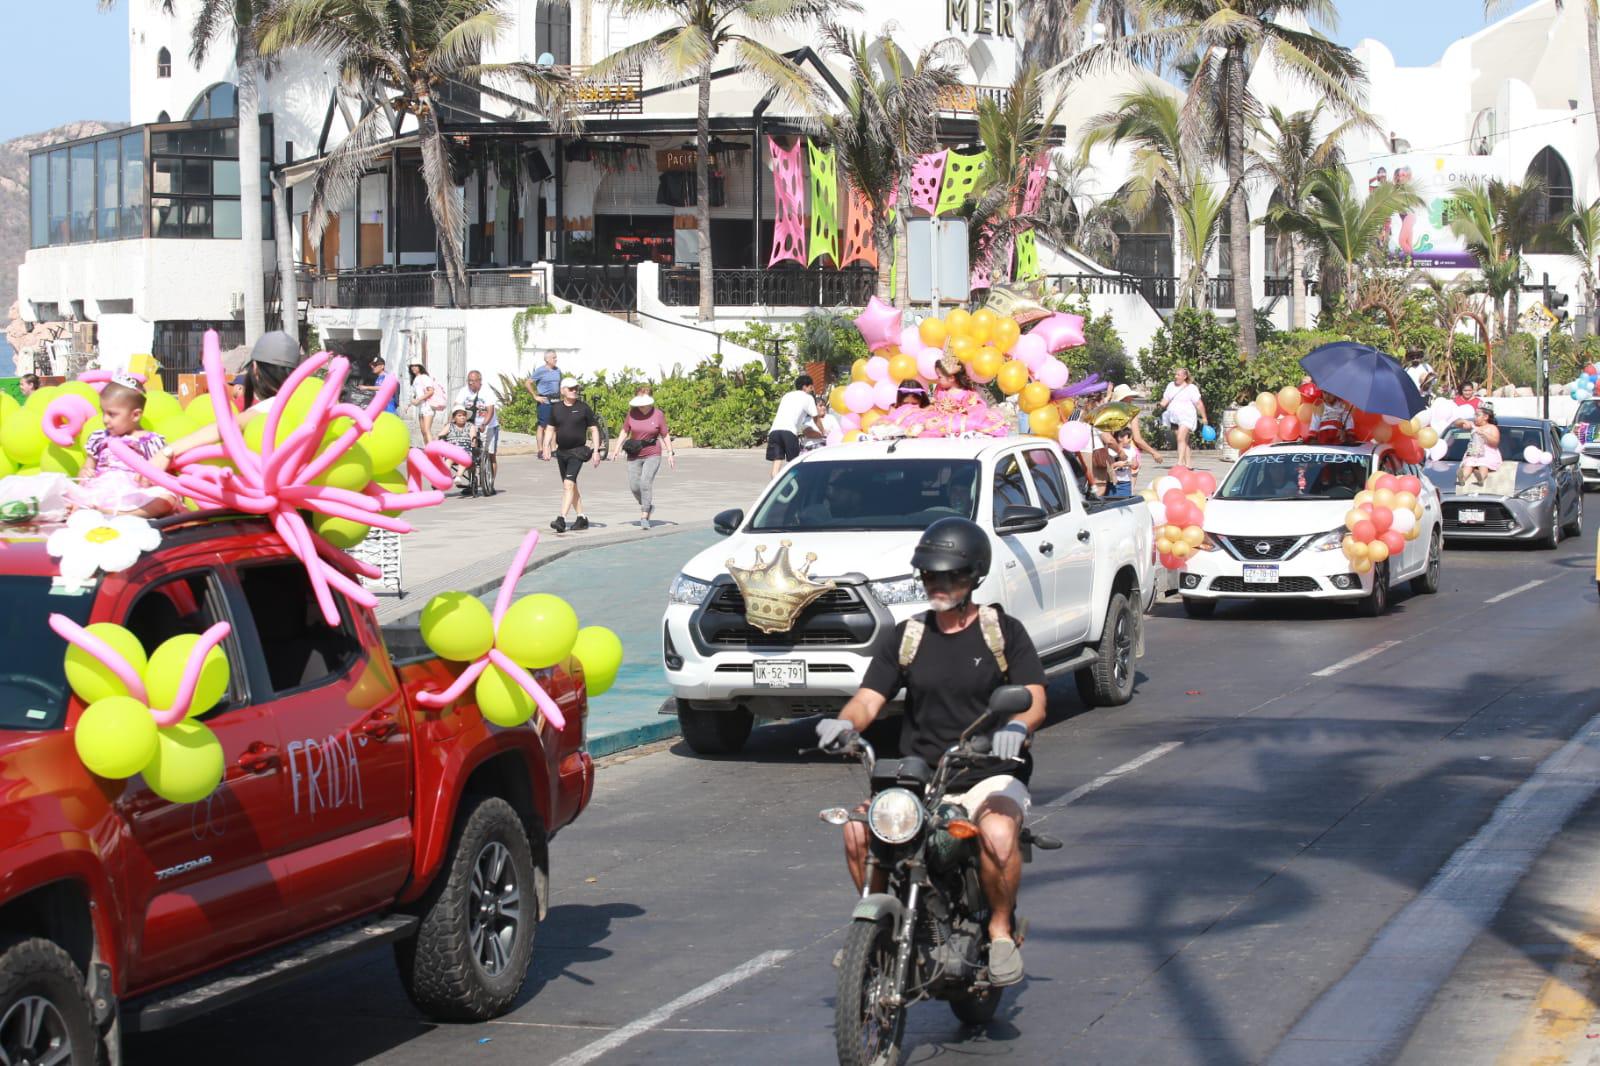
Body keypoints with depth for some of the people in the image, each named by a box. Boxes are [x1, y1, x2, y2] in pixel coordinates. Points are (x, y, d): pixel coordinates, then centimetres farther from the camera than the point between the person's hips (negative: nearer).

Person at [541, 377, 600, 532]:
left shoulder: (584, 408, -4)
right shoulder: (556, 408, 7)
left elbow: (594, 430, 0)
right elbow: (550, 429, 14)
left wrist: (596, 451, -6)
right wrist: (545, 446, 1)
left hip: (578, 451, -5)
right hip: (561, 452, 5)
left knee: (568, 484, -18)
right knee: (571, 487, 13)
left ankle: (561, 519, -24)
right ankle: (581, 518, 24)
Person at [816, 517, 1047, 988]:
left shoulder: (1003, 632, 4)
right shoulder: (906, 638, 13)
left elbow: (1035, 700, -7)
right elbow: (869, 698, 3)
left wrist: (1017, 725, -32)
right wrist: (844, 724, -21)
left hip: (990, 777, -3)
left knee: (998, 834, -36)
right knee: (859, 828, -24)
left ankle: (1000, 929, -11)